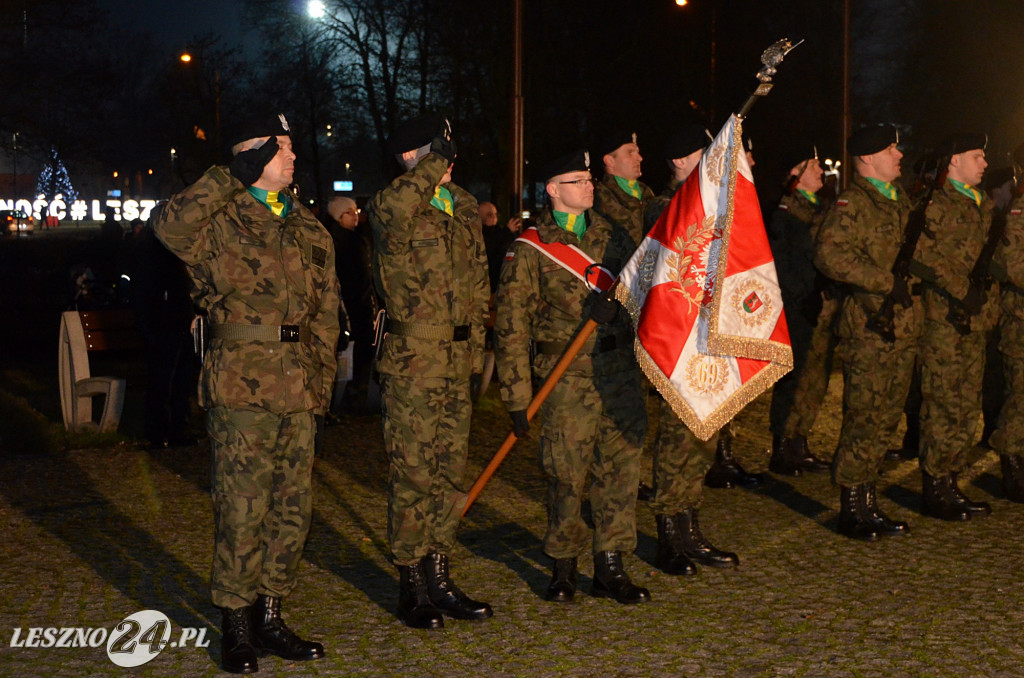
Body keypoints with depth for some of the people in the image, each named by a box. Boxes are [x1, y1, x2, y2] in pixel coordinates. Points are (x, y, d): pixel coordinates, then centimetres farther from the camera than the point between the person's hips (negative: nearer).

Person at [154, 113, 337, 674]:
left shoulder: (310, 230, 18)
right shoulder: (221, 219, 0)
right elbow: (170, 227, -23)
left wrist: (321, 384, 14)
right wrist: (234, 176, -17)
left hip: (297, 390, 6)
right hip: (242, 386, -6)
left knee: (292, 506, 9)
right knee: (242, 508, -4)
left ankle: (269, 615, 22)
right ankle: (236, 623, 9)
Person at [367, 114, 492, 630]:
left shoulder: (464, 207, 15)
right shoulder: (392, 208, -6)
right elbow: (394, 210, -34)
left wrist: (477, 345, 17)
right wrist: (433, 163, -21)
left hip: (457, 361, 7)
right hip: (412, 361, -6)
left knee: (449, 473, 12)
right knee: (413, 475, -2)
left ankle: (439, 577, 22)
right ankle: (411, 586, 9)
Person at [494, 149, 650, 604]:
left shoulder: (612, 236, 13)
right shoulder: (530, 250, -2)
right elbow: (511, 327, -4)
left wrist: (617, 306, -13)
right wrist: (517, 397, -7)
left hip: (621, 374, 4)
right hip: (566, 382, -4)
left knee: (621, 469, 5)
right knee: (565, 476, -1)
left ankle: (611, 566, 17)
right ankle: (563, 567, 17)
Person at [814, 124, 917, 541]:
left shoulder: (900, 202, 18)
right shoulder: (852, 203, -10)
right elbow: (829, 254, -24)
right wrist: (887, 282, -23)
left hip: (902, 330, 9)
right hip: (868, 329, -8)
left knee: (886, 421, 12)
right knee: (863, 420, -4)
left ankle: (868, 503, 22)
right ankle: (851, 511, 5)